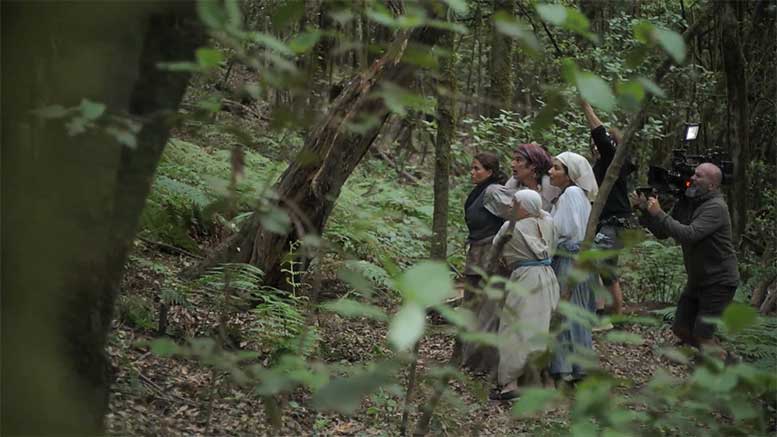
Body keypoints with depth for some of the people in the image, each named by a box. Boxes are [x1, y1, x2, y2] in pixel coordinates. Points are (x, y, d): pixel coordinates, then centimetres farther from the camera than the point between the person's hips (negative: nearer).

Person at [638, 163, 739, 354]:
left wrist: (659, 213, -27)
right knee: (681, 330, 13)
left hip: (718, 282, -9)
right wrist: (646, 211, -6)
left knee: (702, 336, -11)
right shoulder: (686, 203, 5)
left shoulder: (716, 207, -21)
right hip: (696, 279, 9)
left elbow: (689, 235, -33)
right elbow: (662, 233, 8)